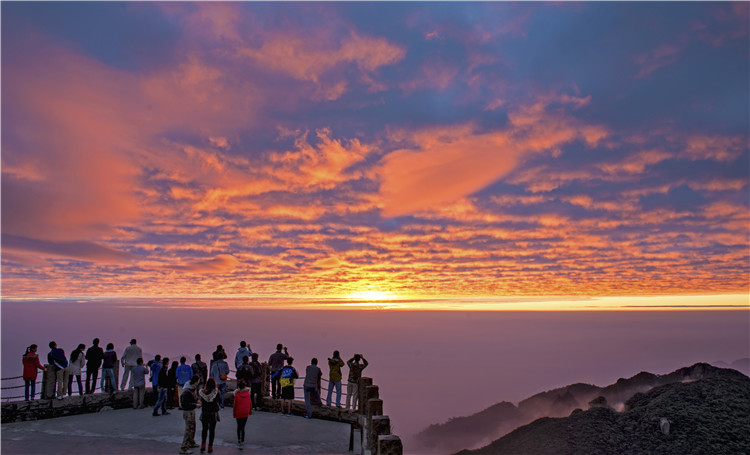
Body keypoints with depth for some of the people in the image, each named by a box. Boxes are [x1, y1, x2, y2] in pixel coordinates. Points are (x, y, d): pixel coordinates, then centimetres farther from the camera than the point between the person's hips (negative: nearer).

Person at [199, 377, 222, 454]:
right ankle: (210, 447, 15)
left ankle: (203, 444, 6)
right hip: (213, 413, -1)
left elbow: (201, 401, -1)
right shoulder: (216, 392, -14)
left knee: (204, 429, 18)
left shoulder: (202, 392, -9)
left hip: (204, 413, 1)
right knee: (212, 430, 11)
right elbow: (219, 399, -1)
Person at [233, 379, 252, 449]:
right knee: (242, 427, 11)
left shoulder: (237, 395, -15)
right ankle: (242, 441, 13)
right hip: (246, 413, 2)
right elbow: (250, 403, 3)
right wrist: (250, 411, 16)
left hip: (238, 414, -2)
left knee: (239, 427, 16)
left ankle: (239, 440, 16)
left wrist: (234, 414, 4)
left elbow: (235, 405, -9)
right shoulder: (248, 393, -6)